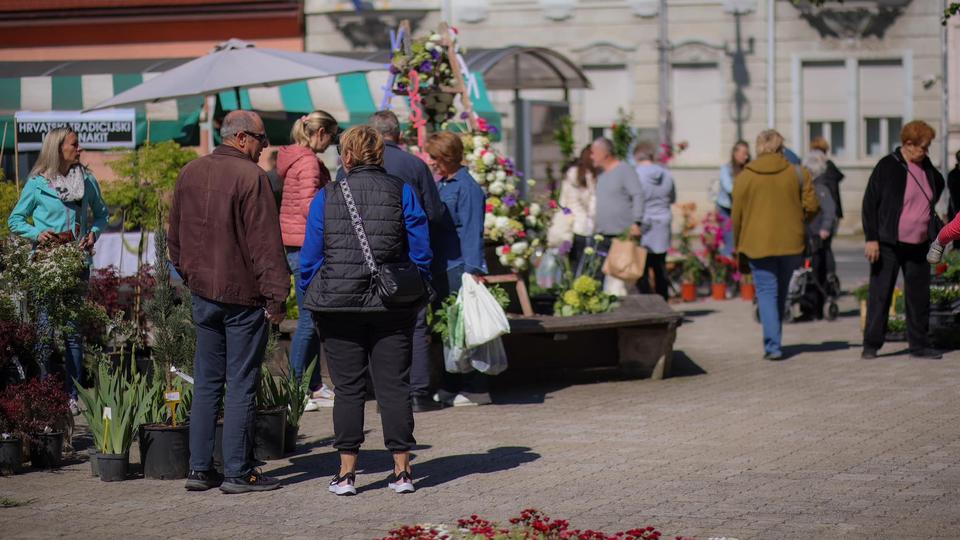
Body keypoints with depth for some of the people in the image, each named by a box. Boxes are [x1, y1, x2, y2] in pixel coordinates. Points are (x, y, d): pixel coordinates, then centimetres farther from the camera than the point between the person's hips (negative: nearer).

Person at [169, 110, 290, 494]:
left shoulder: (190, 173, 9)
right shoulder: (250, 177, -14)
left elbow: (175, 236, 17)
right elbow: (265, 243, -16)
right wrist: (276, 296, -13)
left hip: (202, 291, 7)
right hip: (243, 294, -7)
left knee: (206, 382, 12)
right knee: (241, 384, -2)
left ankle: (199, 468, 14)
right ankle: (238, 473, 1)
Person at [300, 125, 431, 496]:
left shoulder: (326, 197, -2)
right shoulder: (402, 192, 0)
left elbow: (310, 257, -1)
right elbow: (421, 252, 1)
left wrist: (309, 298, 10)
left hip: (339, 307, -1)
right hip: (392, 310, 1)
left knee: (348, 388, 5)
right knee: (394, 385, 7)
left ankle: (346, 473, 5)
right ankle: (402, 470, 8)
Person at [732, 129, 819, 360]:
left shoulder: (745, 176, -3)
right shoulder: (798, 173, 0)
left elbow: (737, 214, 0)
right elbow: (812, 206, -1)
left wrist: (738, 245, 12)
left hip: (758, 244, -2)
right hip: (790, 243, 2)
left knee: (766, 292, 0)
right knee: (781, 292, 16)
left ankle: (772, 345, -12)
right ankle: (774, 340, 25)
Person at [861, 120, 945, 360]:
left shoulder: (926, 167, 8)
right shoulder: (887, 167, -9)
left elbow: (939, 185, 31)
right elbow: (870, 203, -10)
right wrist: (871, 238, -14)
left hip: (919, 245, 6)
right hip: (889, 244, -6)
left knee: (919, 296, 8)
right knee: (880, 295, -2)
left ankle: (919, 345, 16)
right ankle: (871, 345, 4)